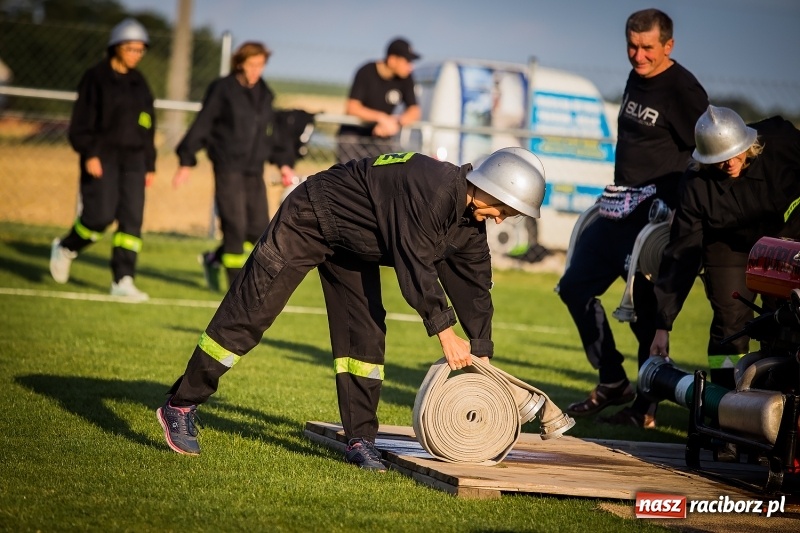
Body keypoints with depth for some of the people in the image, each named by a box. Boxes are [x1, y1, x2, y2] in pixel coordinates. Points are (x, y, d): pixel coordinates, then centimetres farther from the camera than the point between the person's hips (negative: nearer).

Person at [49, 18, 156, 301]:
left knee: (132, 219, -4)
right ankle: (65, 247, 15)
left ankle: (123, 280, -3)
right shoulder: (96, 77, -3)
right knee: (101, 215, -13)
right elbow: (81, 122, -7)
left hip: (132, 159, 5)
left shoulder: (139, 83, 13)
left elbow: (148, 127, 18)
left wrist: (150, 165, 15)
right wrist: (89, 154, -18)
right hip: (102, 157, -5)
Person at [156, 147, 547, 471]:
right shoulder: (431, 191, -33)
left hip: (352, 245, 9)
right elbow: (416, 264, -34)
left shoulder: (470, 215, -4)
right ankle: (180, 406, 2)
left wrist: (481, 354, 2)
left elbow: (473, 282, 3)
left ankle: (360, 440, 8)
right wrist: (444, 330, -31)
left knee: (365, 335, 2)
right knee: (247, 317, -6)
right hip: (308, 222, -9)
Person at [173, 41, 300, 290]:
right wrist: (186, 162, -8)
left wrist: (283, 162, 13)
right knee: (235, 226, -8)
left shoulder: (264, 94, 11)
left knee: (259, 229, 2)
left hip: (254, 170, 6)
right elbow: (201, 125, -5)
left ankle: (213, 259, 23)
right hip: (228, 168, -6)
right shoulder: (222, 89, -5)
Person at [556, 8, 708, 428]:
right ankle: (613, 384, 20)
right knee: (575, 286, 11)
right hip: (620, 208, 10)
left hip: (655, 214, -10)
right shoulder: (636, 79, 13)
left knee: (647, 307, -7)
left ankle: (646, 407, 4)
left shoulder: (683, 91, -13)